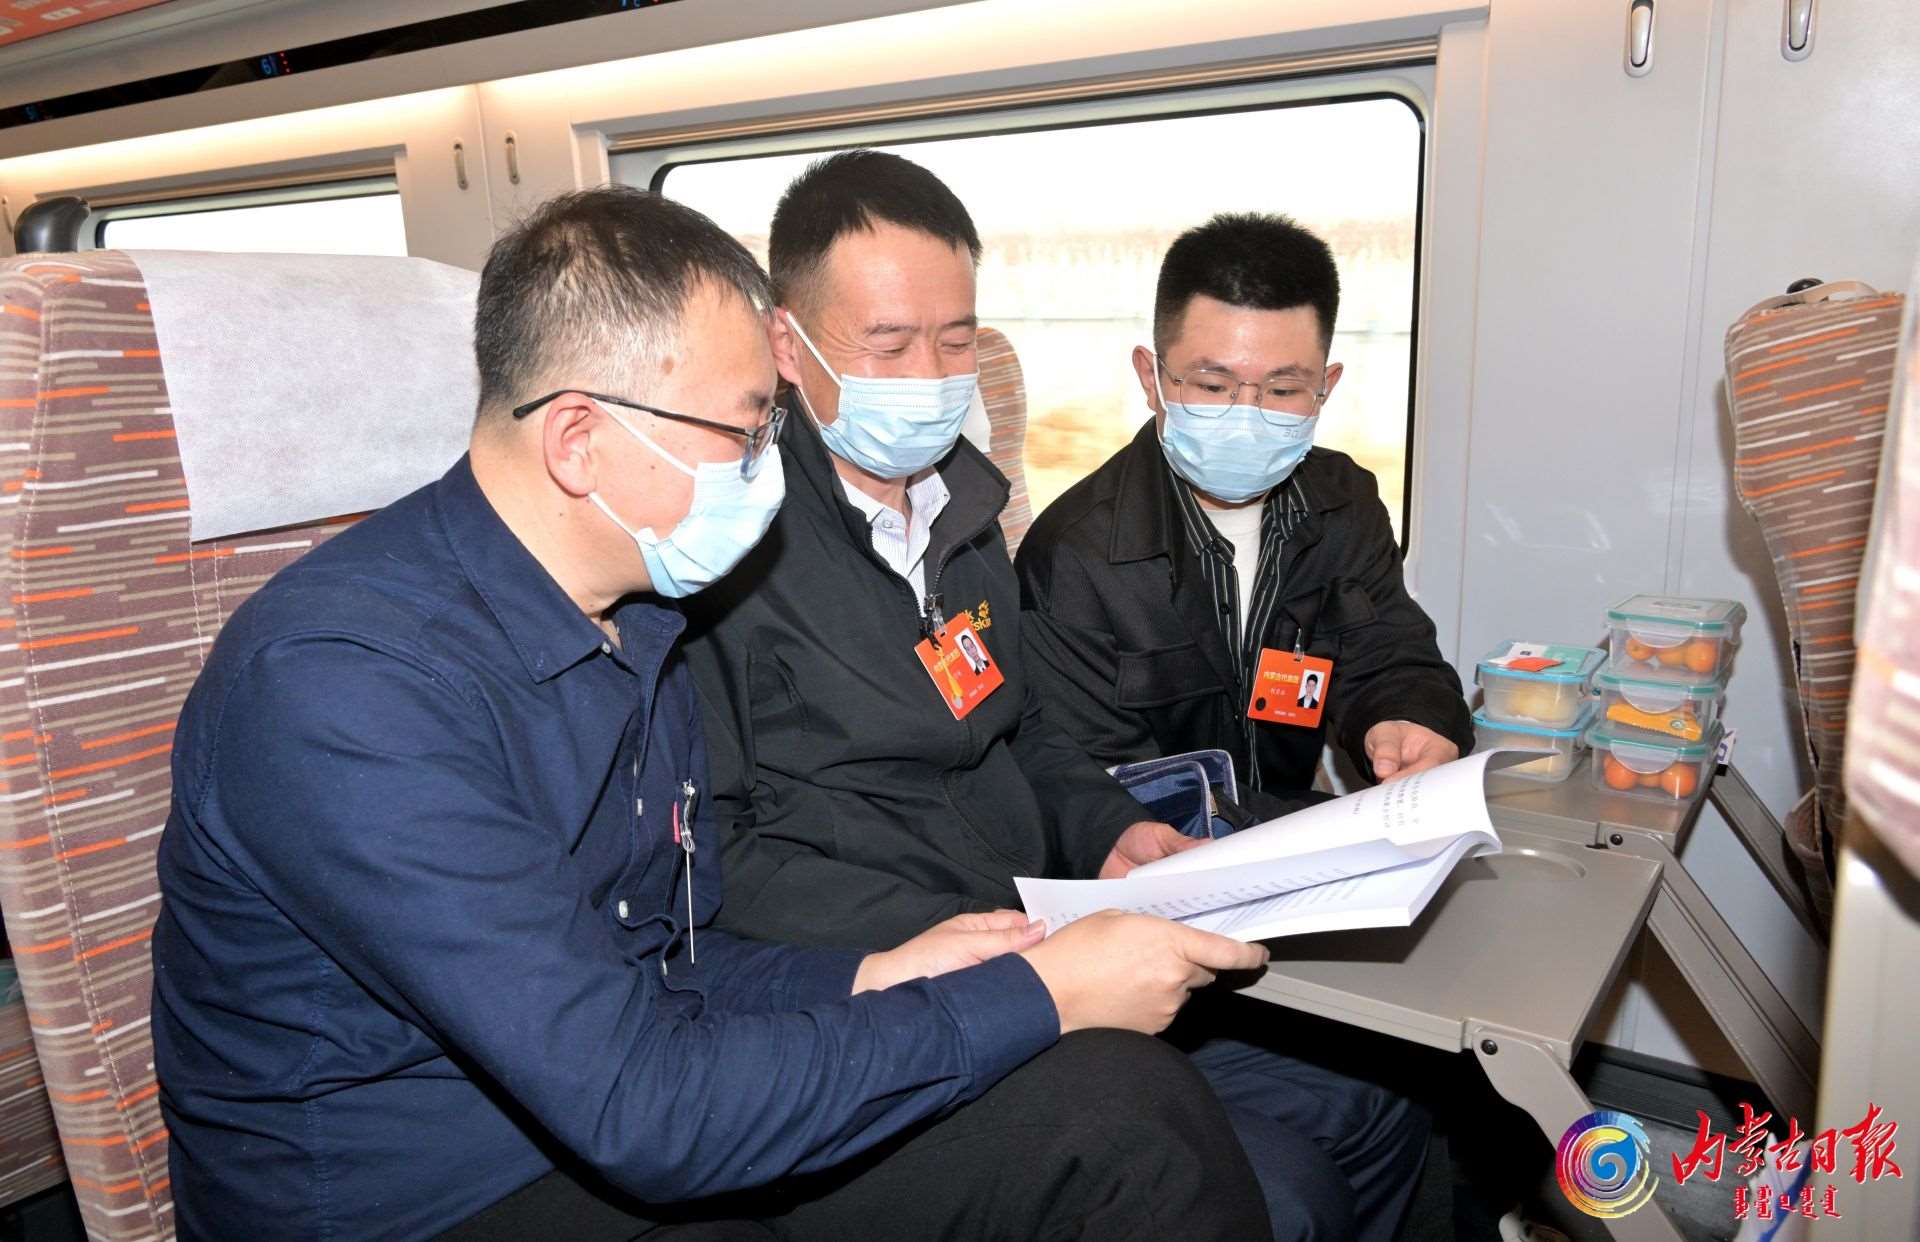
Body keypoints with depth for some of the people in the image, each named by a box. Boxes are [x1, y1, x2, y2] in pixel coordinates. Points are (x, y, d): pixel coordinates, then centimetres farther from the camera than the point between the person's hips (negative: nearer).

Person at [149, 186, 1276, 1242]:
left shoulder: (635, 616, 3)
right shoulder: (337, 682, -24)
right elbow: (638, 1109, -28)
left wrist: (867, 980, -7)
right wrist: (1039, 997, -22)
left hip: (629, 1125, 7)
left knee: (1130, 1107, -13)